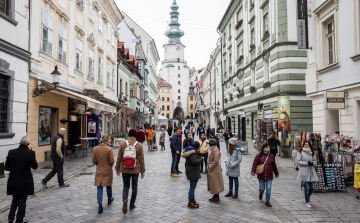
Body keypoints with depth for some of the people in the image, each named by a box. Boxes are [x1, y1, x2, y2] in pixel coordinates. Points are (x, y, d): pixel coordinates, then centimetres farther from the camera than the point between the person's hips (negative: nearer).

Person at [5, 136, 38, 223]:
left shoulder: (11, 152, -5)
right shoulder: (30, 153, -15)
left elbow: (6, 168, 1)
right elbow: (35, 166, -6)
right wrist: (34, 159, 9)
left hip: (13, 182, 3)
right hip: (25, 182, -3)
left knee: (14, 200, 22)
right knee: (22, 201, 10)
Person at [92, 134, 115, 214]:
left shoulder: (95, 149, -5)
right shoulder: (109, 149, -17)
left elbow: (93, 160, 0)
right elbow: (112, 161, -15)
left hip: (99, 171, 2)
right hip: (108, 171, -2)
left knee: (99, 188, 3)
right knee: (108, 185, 20)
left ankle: (100, 205, -4)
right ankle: (109, 199, 41)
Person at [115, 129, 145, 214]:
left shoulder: (122, 144, -6)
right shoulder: (139, 145, -7)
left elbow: (119, 157, -2)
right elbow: (141, 160, -3)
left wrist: (117, 168, 9)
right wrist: (142, 171, 5)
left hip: (125, 169, 1)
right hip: (135, 170, -1)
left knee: (126, 186, 13)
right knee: (134, 187, 15)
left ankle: (125, 200, -13)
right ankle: (132, 205, 23)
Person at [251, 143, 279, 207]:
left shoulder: (272, 156, 7)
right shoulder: (259, 155, -2)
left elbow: (274, 166, 15)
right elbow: (255, 164, -6)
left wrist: (276, 173, 22)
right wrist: (253, 171, -15)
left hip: (269, 176, 2)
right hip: (261, 176, -2)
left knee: (268, 189, 0)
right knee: (262, 188, 9)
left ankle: (267, 201, 13)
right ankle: (260, 194, 43)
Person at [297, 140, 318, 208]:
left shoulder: (312, 152, 12)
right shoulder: (300, 152, 0)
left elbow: (315, 161, 15)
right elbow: (298, 161, -5)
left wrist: (312, 163, -8)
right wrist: (306, 163, -15)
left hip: (311, 172, 4)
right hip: (304, 172, -4)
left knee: (312, 187, 4)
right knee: (307, 187, -3)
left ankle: (307, 198, 31)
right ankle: (307, 202, 12)